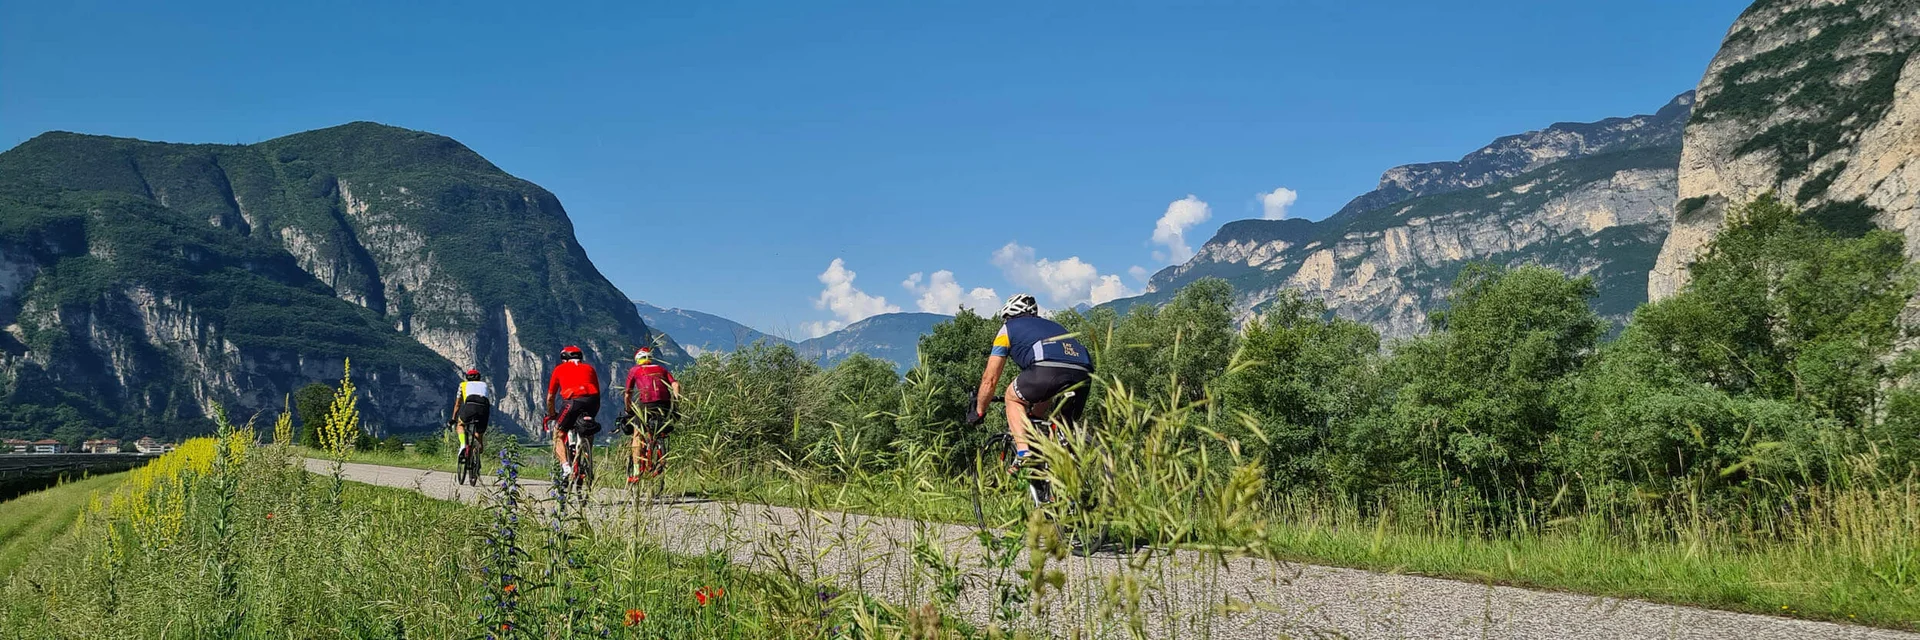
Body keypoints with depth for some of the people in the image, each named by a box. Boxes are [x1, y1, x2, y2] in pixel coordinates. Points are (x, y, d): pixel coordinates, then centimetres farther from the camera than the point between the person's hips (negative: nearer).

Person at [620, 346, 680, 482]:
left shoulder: (634, 370, 19)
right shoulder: (661, 369, 25)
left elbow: (627, 395, 20)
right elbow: (675, 385, 8)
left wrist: (629, 411, 31)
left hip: (646, 403, -2)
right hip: (665, 404, 2)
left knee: (637, 435, 11)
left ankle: (635, 471, 5)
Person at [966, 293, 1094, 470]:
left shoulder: (1008, 328, 27)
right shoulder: (1052, 325, 42)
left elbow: (990, 379, 26)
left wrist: (978, 412, 41)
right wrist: (1030, 413, 58)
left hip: (1048, 369, -5)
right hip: (1084, 374, 5)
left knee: (1013, 396, 22)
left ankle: (1023, 455, 5)